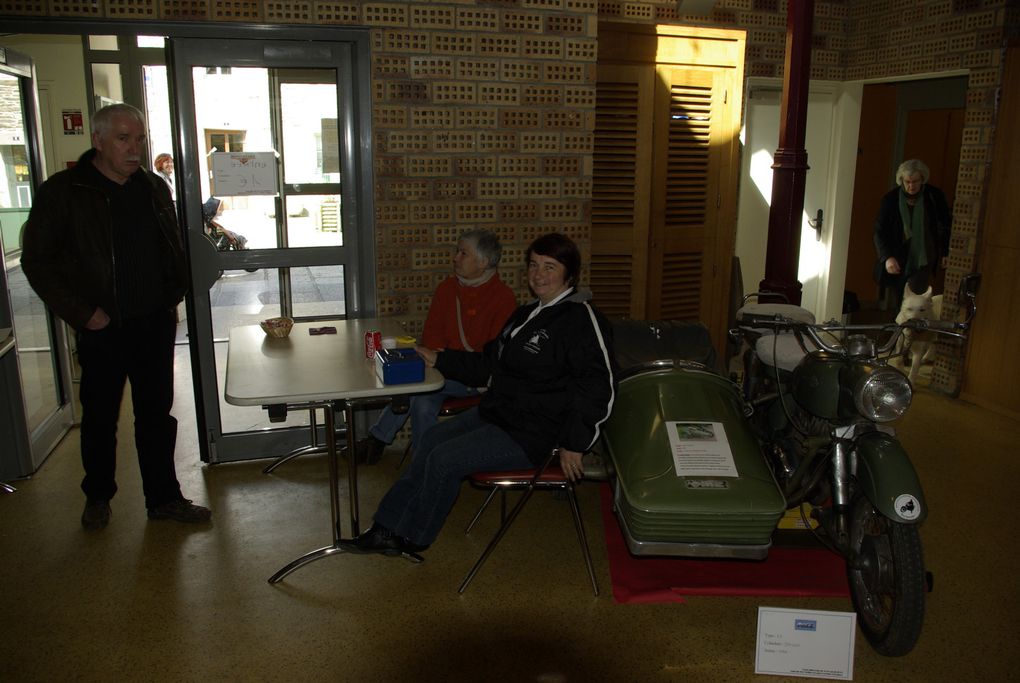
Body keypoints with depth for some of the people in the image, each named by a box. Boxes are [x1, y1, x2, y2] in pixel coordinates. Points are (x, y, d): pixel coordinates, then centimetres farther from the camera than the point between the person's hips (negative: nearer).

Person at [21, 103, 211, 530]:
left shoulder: (154, 188, 7)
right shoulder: (62, 193, -8)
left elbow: (173, 249, 19)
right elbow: (37, 262, -6)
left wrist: (174, 297, 9)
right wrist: (82, 313, -11)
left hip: (156, 324, 4)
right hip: (103, 330, -4)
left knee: (157, 414, 11)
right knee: (100, 418, 11)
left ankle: (163, 497, 23)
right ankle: (97, 496, 32)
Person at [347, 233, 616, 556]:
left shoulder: (581, 319, -17)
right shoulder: (528, 314, 14)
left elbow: (599, 387, -23)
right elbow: (488, 364, 21)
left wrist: (574, 443, -23)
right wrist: (439, 359, 15)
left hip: (530, 435, -10)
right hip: (497, 413, 10)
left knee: (444, 459, -14)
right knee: (432, 439, 5)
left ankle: (411, 536, 9)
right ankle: (388, 529, 9)